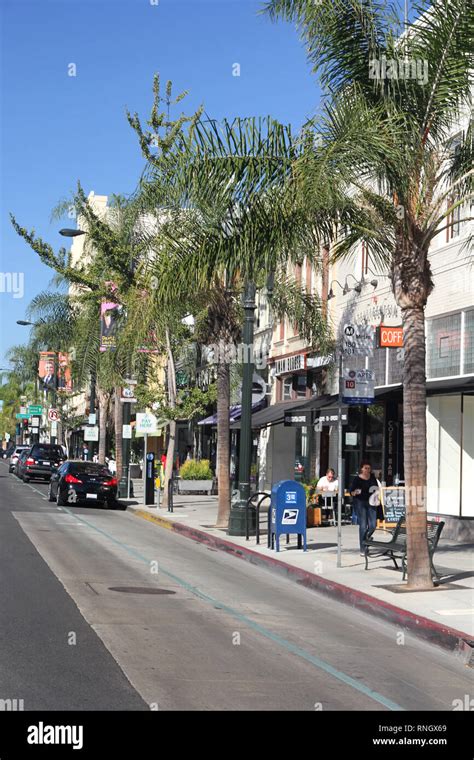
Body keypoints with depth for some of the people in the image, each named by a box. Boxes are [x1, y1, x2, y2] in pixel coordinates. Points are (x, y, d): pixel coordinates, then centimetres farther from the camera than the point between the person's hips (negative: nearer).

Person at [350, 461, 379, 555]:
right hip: (360, 503, -4)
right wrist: (355, 492, -27)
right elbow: (351, 492, -5)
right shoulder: (357, 479, -6)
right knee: (363, 526, -6)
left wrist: (377, 490, 0)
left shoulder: (372, 477, 8)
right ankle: (362, 549, -1)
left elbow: (377, 487, 22)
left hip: (371, 502, 4)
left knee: (373, 525, -1)